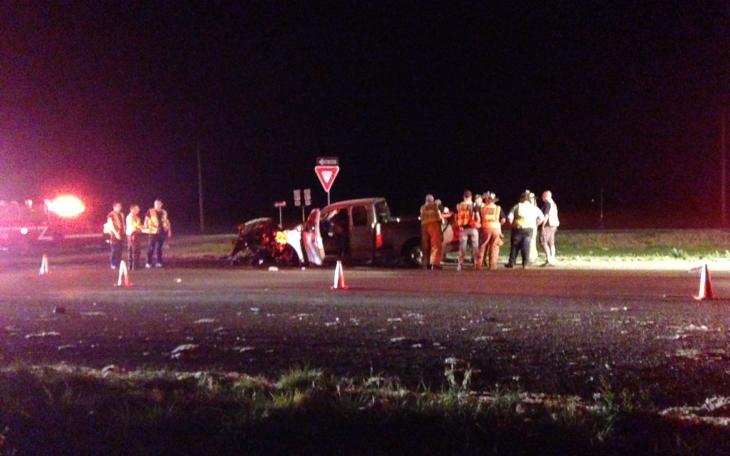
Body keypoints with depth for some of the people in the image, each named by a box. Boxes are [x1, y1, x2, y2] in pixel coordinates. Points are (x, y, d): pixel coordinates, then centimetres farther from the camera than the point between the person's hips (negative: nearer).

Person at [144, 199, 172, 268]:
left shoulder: (164, 212, 11)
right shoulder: (150, 211, 0)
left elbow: (167, 222, 17)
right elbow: (146, 219, -4)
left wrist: (169, 230, 13)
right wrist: (146, 228, -15)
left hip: (162, 232, 3)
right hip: (153, 232, -3)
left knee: (159, 247, 8)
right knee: (151, 247, -6)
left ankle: (159, 262, 14)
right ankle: (149, 262, -2)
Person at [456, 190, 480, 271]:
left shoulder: (459, 206, 2)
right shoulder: (474, 205, -5)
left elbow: (456, 218, 7)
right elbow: (477, 217, -6)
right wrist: (478, 224, 10)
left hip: (462, 228, 2)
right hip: (473, 228, -2)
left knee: (462, 247, 5)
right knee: (475, 246, 6)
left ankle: (460, 264, 1)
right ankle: (476, 264, 4)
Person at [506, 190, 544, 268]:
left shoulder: (517, 206, -3)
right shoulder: (534, 208, 6)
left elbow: (509, 217, -9)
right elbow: (541, 218, 11)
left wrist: (512, 223, 7)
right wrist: (535, 224, 15)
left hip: (518, 229, -2)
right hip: (529, 229, 2)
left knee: (515, 246, 7)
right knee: (526, 246, 6)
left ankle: (511, 263, 10)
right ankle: (525, 263, 0)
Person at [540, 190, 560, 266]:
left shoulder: (547, 204, -11)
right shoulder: (553, 204, 17)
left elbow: (546, 215, -17)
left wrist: (543, 225, -16)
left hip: (548, 225, -9)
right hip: (554, 225, 9)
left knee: (543, 242, -9)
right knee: (551, 243, 9)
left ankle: (549, 259, -17)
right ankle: (552, 261, 8)